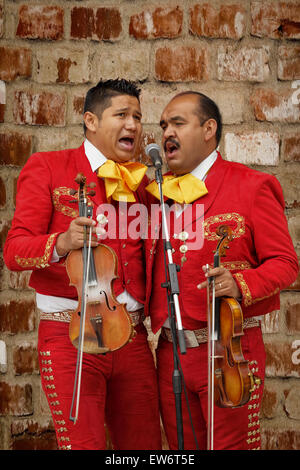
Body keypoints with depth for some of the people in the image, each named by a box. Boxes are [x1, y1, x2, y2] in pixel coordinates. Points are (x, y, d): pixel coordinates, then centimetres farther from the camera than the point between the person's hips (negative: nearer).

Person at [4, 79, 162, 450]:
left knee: (146, 444, 9)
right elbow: (14, 250, -6)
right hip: (70, 335, -5)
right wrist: (61, 244, -25)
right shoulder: (47, 167, 2)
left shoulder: (141, 180, 16)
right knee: (83, 444, -9)